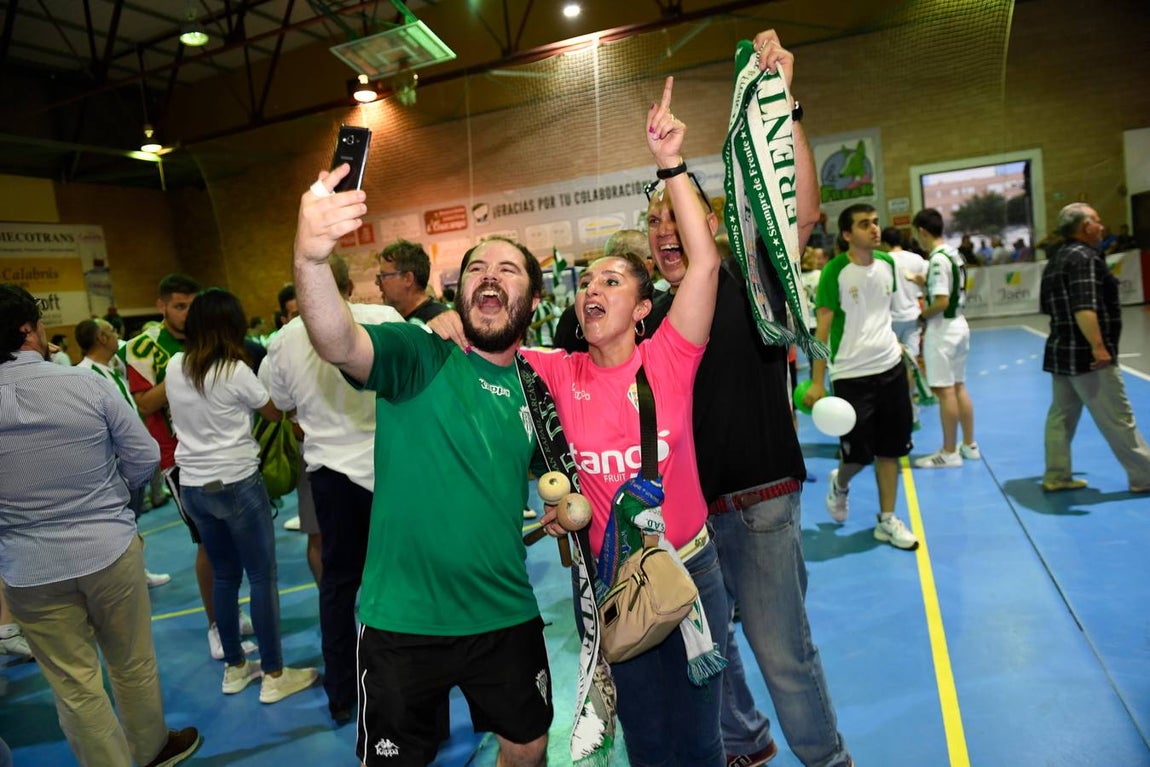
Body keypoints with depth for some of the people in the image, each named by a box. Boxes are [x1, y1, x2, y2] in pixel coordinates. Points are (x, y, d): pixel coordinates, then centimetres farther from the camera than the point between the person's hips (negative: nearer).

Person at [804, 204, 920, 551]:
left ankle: (887, 520, 23)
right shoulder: (835, 271, -13)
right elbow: (822, 328, -13)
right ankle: (839, 484, 34)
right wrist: (817, 381, -15)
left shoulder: (887, 263, 4)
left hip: (891, 367, 6)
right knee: (858, 452, 0)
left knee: (890, 447, 10)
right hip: (851, 374, -5)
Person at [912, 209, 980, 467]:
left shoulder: (938, 259, -18)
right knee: (958, 387, 15)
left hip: (943, 328, -9)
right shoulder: (954, 254, 10)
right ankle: (969, 445, 24)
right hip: (959, 324, 9)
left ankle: (949, 453, 3)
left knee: (944, 390, -3)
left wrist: (921, 316, -7)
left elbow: (941, 301, -22)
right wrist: (923, 282, 18)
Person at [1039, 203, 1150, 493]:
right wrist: (1098, 346, -28)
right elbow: (1084, 308, -26)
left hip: (1060, 352, 9)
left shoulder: (1056, 260, 14)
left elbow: (1048, 306, 21)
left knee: (1061, 415, 11)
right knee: (1118, 419, 1)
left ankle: (1056, 476, 16)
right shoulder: (1085, 258, -15)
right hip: (1086, 356, -9)